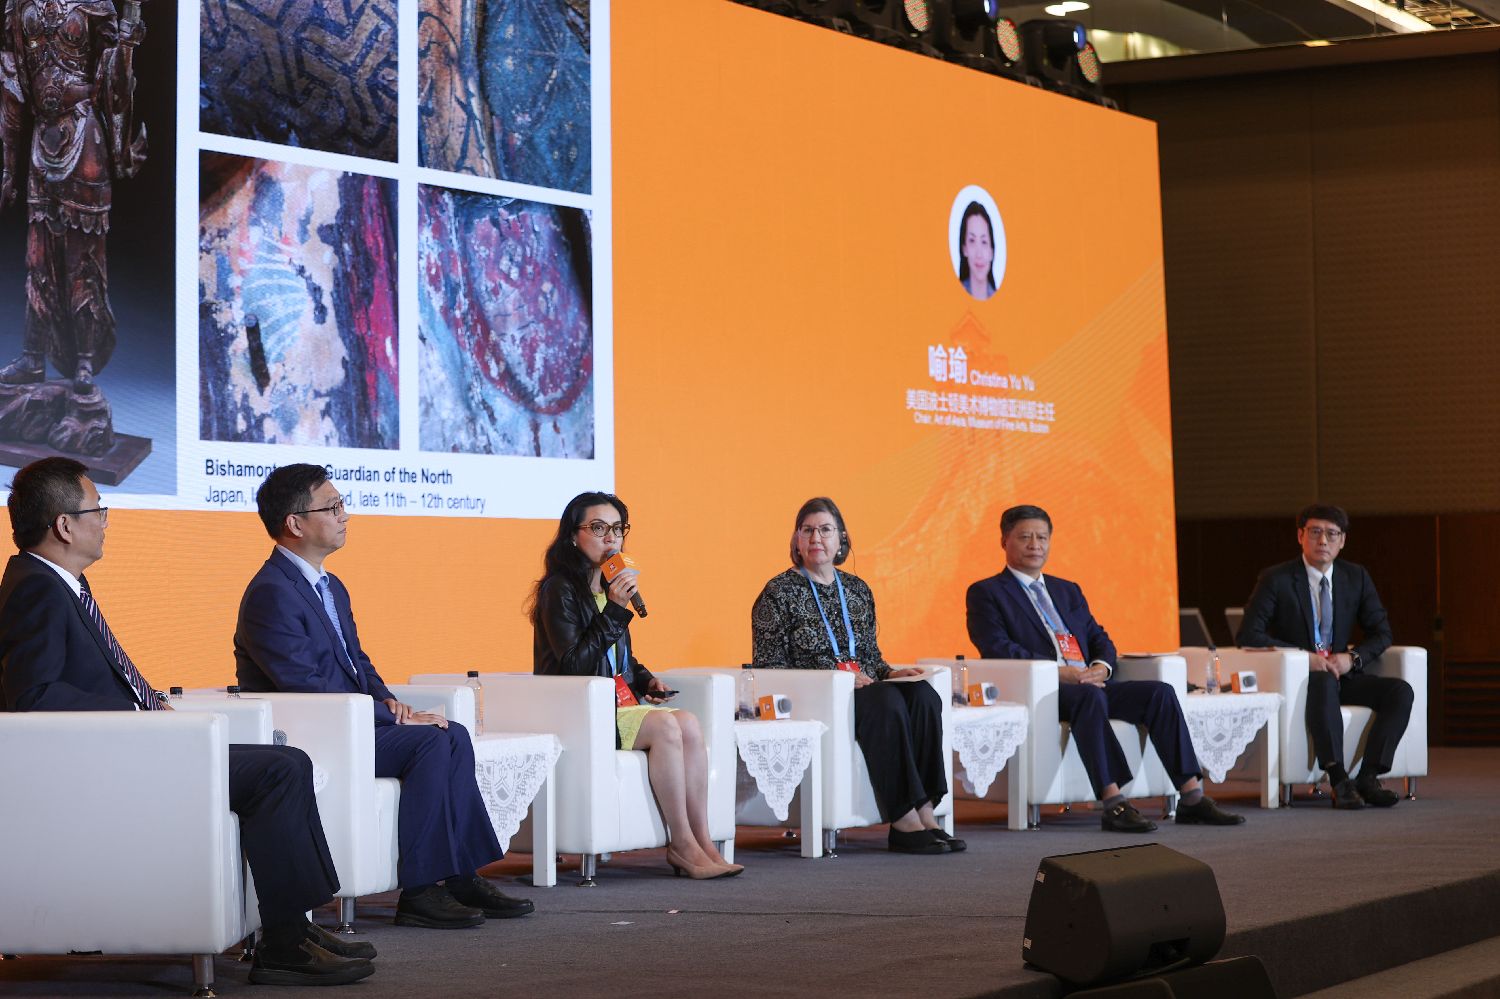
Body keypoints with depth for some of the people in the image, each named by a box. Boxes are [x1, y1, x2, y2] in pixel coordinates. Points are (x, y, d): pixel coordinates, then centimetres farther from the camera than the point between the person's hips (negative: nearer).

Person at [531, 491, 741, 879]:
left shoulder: (609, 587, 17)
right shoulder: (561, 590, -8)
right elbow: (573, 665, -18)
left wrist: (646, 680, 8)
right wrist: (614, 611, -19)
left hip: (618, 705, 7)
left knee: (688, 723, -20)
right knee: (665, 725, -29)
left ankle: (702, 842, -23)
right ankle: (683, 846, -23)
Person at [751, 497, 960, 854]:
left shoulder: (857, 590, 18)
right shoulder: (779, 593, 1)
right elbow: (768, 665, -5)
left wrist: (891, 673, 1)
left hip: (862, 689, 6)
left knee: (922, 695, -26)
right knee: (887, 702, -34)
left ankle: (924, 813, -31)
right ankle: (903, 823, -33)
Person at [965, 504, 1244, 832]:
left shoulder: (1068, 591, 28)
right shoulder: (986, 593, 7)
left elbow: (1100, 639, 22)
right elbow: (997, 649, -8)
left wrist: (1101, 666, -4)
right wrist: (1060, 672, -18)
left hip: (1089, 686, 6)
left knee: (1159, 692, -18)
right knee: (1090, 697, -38)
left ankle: (1192, 798, -22)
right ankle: (1113, 805, -43)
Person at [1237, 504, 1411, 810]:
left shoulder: (1357, 577, 9)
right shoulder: (1276, 580, -4)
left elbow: (1381, 633, 10)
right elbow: (1248, 635, -11)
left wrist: (1352, 657, -12)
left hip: (1342, 673, 5)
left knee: (1400, 691, -20)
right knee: (1324, 683, -39)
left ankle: (1368, 777, -25)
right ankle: (1339, 781, -44)